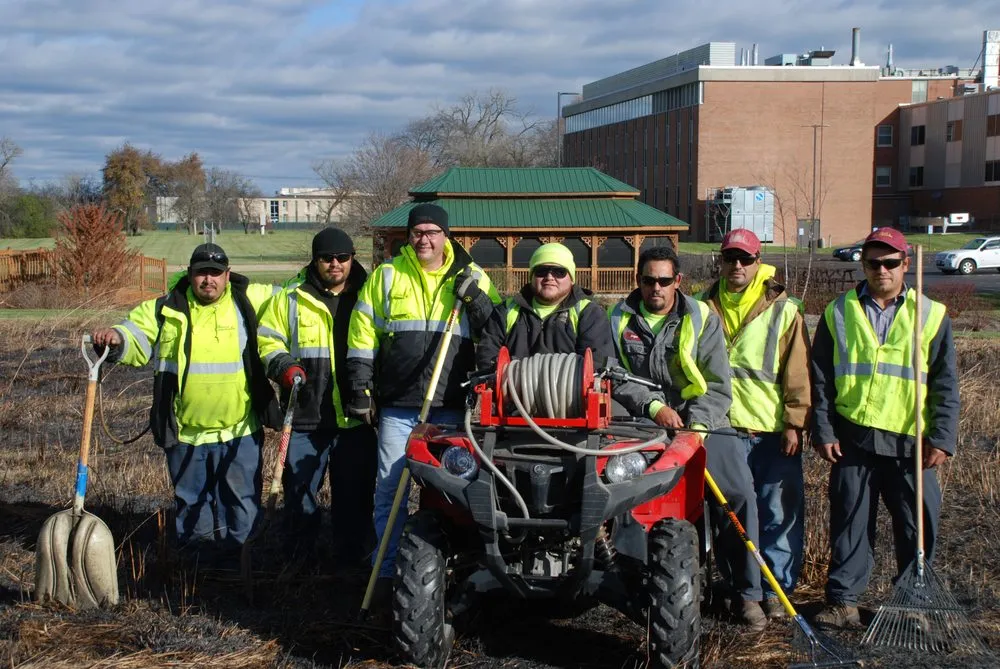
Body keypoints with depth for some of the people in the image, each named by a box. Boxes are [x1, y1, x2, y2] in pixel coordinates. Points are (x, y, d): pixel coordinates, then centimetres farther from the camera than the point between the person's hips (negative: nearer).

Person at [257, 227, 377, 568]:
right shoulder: (291, 297, 5)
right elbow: (267, 339, 7)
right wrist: (283, 365, -11)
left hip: (355, 419, 1)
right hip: (305, 418, 0)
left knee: (355, 495, 7)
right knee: (299, 491, 6)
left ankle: (352, 560, 19)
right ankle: (299, 561, 20)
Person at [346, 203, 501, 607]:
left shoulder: (472, 278, 7)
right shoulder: (385, 276, 7)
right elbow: (362, 336, 7)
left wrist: (476, 299, -10)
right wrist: (360, 388, 2)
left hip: (452, 406, 0)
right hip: (398, 406, 0)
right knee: (390, 490, 2)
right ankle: (387, 572, 11)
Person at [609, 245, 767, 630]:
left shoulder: (702, 320, 3)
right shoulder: (619, 320, 5)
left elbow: (717, 386, -1)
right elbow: (616, 378, -3)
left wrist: (696, 426, -15)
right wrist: (653, 406, -17)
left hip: (701, 421, 0)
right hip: (641, 423, 0)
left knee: (738, 494, -14)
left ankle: (746, 594, -3)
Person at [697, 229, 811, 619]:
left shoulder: (783, 310, 1)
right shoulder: (706, 308, 8)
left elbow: (797, 372, -1)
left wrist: (795, 423, -6)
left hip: (774, 429, -2)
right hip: (724, 428, 2)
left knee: (781, 513, 2)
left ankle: (777, 590, 13)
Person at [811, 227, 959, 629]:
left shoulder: (931, 315, 5)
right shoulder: (839, 313, 7)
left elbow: (945, 384, 5)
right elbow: (820, 380, 8)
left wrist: (942, 438, -3)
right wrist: (823, 432, 0)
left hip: (910, 441, 0)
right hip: (852, 438, 0)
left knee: (919, 524, 4)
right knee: (850, 523, 6)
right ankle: (842, 601, 15)